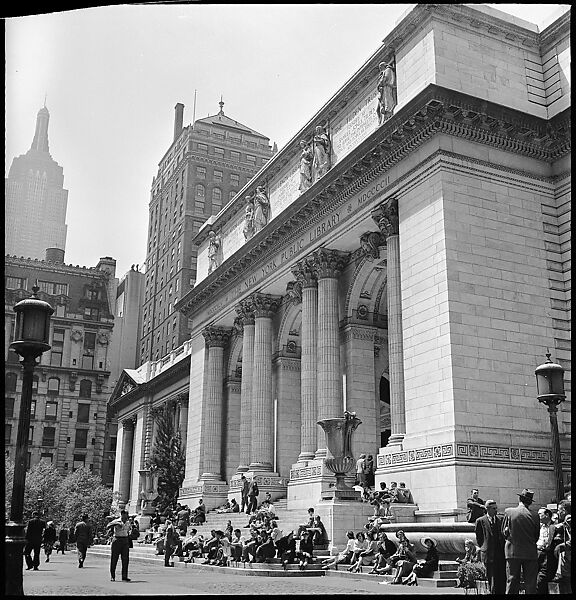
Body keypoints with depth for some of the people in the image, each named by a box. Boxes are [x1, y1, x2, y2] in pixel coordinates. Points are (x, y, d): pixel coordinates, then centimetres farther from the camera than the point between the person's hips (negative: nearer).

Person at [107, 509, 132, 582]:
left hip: (125, 541, 4)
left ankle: (124, 576, 5)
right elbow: (108, 526, -23)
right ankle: (112, 576, 10)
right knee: (114, 559, 1)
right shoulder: (116, 521, -7)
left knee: (125, 559, 0)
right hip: (117, 541, -4)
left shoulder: (128, 523, 10)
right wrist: (117, 524, -36)